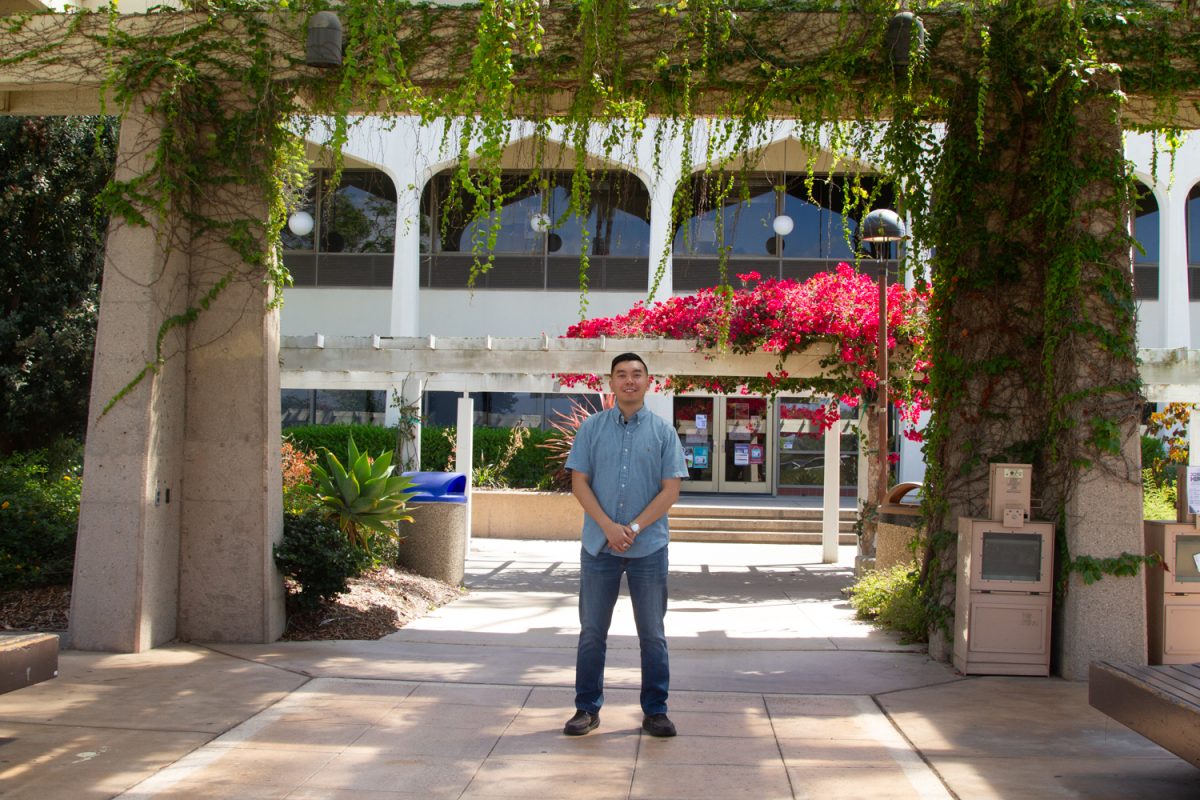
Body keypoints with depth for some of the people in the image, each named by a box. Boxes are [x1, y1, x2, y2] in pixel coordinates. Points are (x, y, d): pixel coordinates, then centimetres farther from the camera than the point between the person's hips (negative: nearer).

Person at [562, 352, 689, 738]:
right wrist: (609, 527, -13)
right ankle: (587, 708, 19)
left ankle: (655, 711, 17)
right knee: (592, 631, 8)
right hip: (599, 545, 1)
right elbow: (579, 482, -1)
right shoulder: (591, 428, 3)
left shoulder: (663, 431, 2)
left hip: (649, 547, 0)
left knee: (652, 634, 7)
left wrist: (634, 528, -12)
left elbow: (670, 490, -2)